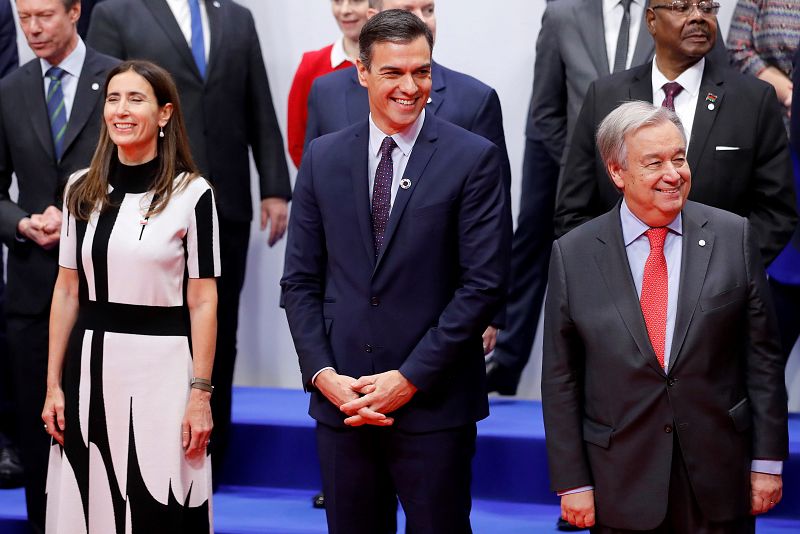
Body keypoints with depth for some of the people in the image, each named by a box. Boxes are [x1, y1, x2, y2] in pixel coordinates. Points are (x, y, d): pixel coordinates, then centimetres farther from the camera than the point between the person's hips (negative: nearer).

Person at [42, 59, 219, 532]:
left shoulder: (192, 193, -5)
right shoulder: (83, 190, 7)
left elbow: (203, 302, -6)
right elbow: (67, 292, 9)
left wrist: (201, 394, -10)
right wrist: (54, 385, 5)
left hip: (161, 367, -4)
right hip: (90, 366, 4)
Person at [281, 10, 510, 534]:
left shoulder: (474, 159, -4)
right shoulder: (323, 157, 7)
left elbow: (484, 284, -8)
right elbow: (300, 280, 9)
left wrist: (410, 379, -11)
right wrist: (323, 374, -5)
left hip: (433, 404, -3)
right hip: (340, 400, 3)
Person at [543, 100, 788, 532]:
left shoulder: (734, 237, 0)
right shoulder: (572, 255, -1)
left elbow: (762, 356, 2)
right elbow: (560, 379, 1)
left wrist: (768, 461, 0)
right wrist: (572, 482, -2)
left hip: (719, 480, 0)